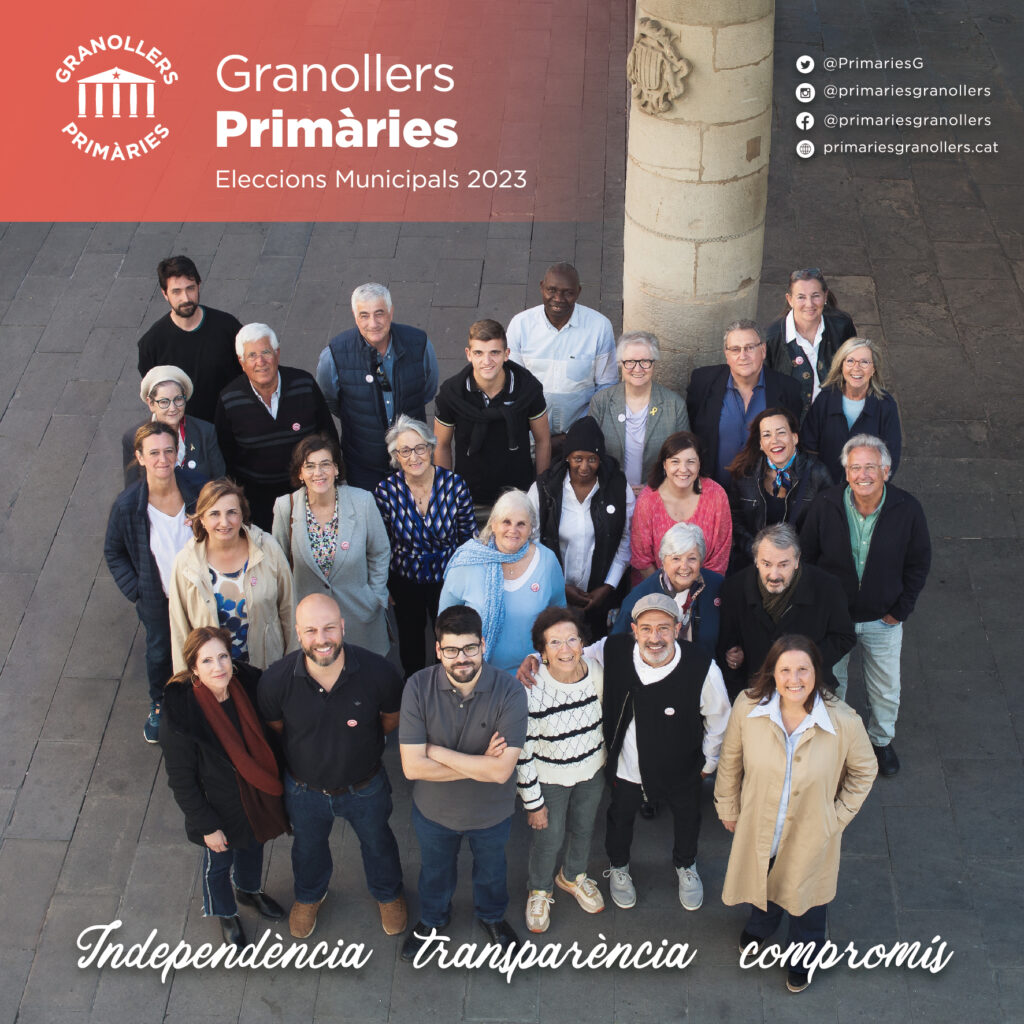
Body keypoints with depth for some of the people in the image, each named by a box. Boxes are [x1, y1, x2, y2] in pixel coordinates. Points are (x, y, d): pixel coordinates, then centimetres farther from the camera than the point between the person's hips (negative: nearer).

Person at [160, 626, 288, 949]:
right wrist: (207, 826, -15)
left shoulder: (248, 685, -20)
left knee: (253, 847, 31)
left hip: (258, 799, 4)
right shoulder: (181, 715, -32)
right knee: (219, 863, 24)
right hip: (221, 810, -4)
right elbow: (181, 781, -20)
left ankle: (249, 890, 63)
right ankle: (226, 914, 54)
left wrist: (277, 789, 5)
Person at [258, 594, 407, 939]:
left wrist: (360, 740, -6)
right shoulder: (276, 680, -30)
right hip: (305, 789, 1)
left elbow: (393, 718, -8)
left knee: (377, 842, 29)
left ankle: (387, 893, 62)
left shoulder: (377, 671, -32)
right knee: (308, 846, 31)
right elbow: (273, 728, -7)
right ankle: (309, 895, 64)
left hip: (365, 786, 0)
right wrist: (311, 747, -2)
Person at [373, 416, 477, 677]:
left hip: (448, 576, -1)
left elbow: (469, 536, -6)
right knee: (410, 639, 23)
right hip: (405, 580, 1)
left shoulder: (454, 484, -20)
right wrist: (385, 587, 3)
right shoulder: (385, 491, -18)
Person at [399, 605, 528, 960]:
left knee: (491, 868, 29)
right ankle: (433, 918, 60)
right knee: (435, 869, 29)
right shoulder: (419, 687, -27)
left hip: (491, 811, 0)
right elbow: (412, 767, -28)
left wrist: (437, 752, -29)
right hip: (434, 810, 1)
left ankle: (492, 915, 61)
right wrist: (479, 765, -29)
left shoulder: (509, 691, -30)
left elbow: (501, 770, -33)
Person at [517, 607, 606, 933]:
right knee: (548, 839, 18)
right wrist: (533, 802, -13)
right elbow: (522, 752, -20)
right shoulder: (530, 690, -31)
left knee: (583, 829, 27)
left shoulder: (597, 672, -20)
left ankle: (573, 876, 57)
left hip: (592, 772, 4)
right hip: (549, 779, -4)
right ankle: (539, 889, 49)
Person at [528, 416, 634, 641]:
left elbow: (626, 541, 1)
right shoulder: (543, 489, -7)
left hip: (600, 597, 1)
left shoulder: (619, 488, -4)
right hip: (553, 595, -1)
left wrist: (608, 587, -5)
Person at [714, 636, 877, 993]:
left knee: (806, 898, 27)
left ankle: (803, 960, 60)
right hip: (758, 828, 1)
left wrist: (838, 817, -5)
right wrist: (728, 806, 6)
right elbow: (730, 759, -5)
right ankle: (760, 926, 69)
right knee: (761, 883, 32)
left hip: (811, 836, -1)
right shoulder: (748, 706, -25)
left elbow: (863, 771, -7)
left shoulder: (844, 722, -29)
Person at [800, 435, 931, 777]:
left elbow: (919, 563, -3)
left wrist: (900, 611, -5)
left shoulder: (908, 509, -18)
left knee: (886, 690, 17)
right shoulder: (825, 505, -18)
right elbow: (806, 557, -3)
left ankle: (881, 740, 45)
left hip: (883, 620, 0)